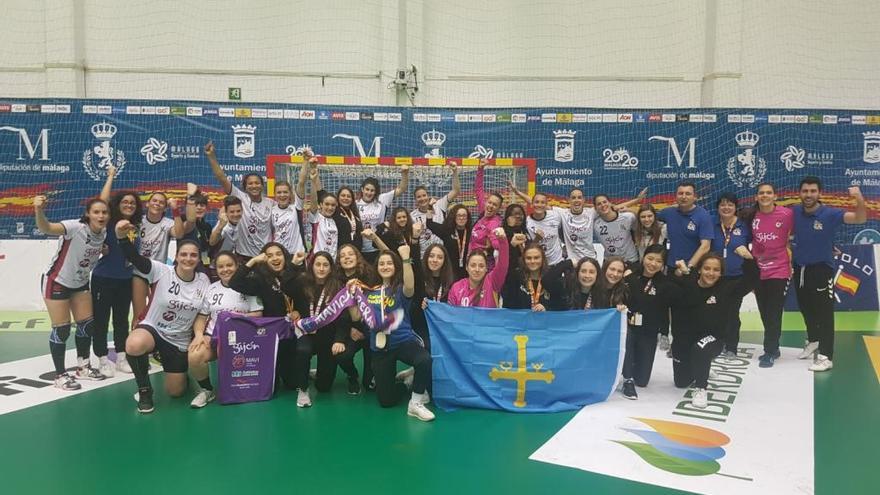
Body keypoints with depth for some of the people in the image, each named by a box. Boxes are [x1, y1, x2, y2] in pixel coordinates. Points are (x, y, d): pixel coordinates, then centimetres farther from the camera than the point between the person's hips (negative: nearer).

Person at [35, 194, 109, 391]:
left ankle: (83, 367, 26)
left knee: (87, 324, 9)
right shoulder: (75, 227, -28)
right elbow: (46, 228, -48)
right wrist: (39, 211, -67)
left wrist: (103, 250, -5)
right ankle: (60, 375, 11)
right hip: (57, 283, -7)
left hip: (80, 284, 7)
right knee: (61, 329, -3)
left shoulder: (103, 232, -8)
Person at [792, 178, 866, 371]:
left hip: (821, 270, -5)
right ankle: (813, 342, 43)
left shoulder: (830, 214, -15)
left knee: (824, 313, -3)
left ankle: (825, 356, 4)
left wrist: (859, 198, -44)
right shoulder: (795, 212, -4)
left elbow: (860, 218, -27)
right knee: (806, 309, 21)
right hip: (800, 269, 5)